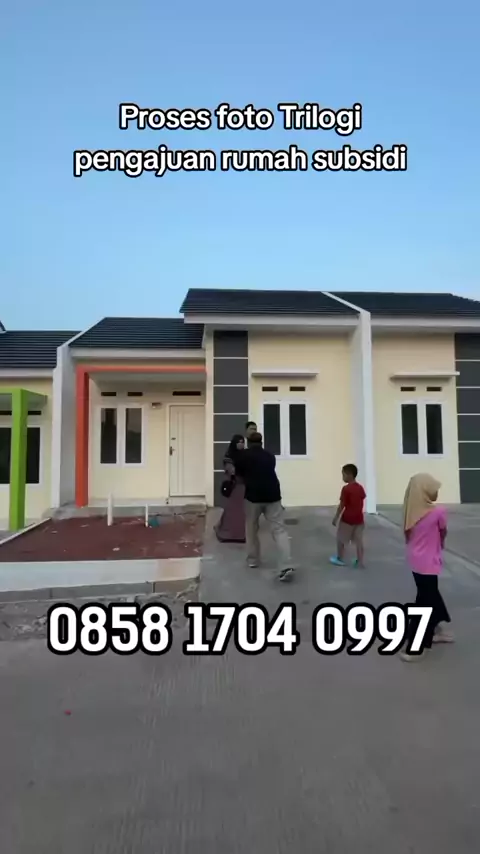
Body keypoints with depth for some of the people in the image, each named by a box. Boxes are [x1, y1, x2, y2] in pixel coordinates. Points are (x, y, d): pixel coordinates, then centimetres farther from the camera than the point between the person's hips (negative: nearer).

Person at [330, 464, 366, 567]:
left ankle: (340, 559, 22)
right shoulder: (360, 487, 3)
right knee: (358, 540, 10)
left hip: (347, 518, -6)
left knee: (341, 539, 11)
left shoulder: (346, 489, -17)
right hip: (359, 518, 6)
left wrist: (335, 518, -7)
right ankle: (360, 561, 12)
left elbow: (342, 505, -16)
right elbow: (361, 503, 11)